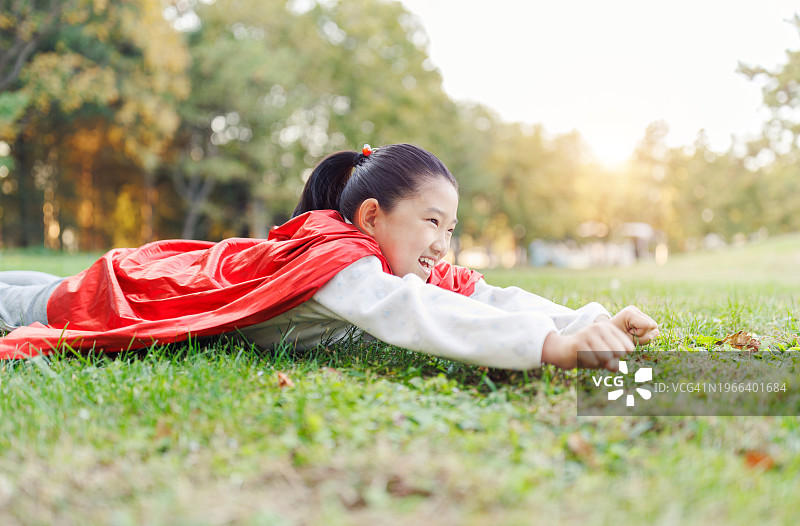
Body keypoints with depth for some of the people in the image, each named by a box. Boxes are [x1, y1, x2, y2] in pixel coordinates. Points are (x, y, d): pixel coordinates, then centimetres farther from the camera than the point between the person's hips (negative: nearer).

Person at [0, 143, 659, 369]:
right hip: (141, 285, -6)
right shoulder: (333, 253, -46)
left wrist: (593, 321, -42)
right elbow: (406, 314, -63)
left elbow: (495, 300, -27)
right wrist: (549, 345, -72)